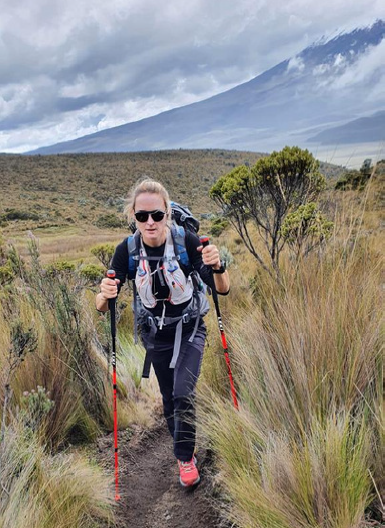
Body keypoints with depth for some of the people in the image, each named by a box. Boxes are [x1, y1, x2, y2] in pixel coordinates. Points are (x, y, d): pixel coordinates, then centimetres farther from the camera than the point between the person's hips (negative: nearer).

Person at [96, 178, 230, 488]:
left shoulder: (186, 241, -23)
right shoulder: (127, 250, -17)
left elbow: (223, 290, -26)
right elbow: (103, 306, -16)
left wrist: (217, 267, -48)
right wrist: (105, 295, -40)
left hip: (189, 329, -2)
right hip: (155, 332, 3)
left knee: (183, 394, -14)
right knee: (169, 398, 14)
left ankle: (185, 457, 14)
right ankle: (185, 453, 41)